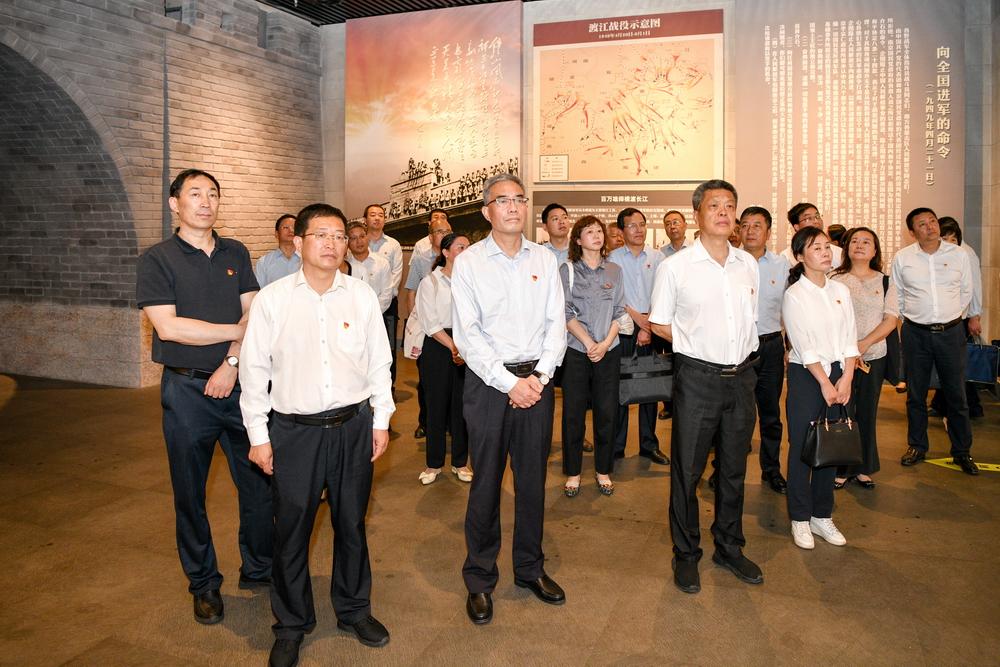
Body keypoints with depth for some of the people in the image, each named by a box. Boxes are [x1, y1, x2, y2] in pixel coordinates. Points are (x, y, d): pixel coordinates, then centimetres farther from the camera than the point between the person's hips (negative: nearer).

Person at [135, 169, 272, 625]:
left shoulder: (236, 254, 8)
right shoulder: (156, 260, -3)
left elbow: (251, 313, 2)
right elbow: (168, 326, -14)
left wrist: (231, 364, -13)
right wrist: (238, 331, -11)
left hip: (237, 382, 3)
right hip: (186, 389, -2)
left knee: (259, 482, 7)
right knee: (190, 492, 9)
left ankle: (258, 570, 26)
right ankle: (203, 584, 26)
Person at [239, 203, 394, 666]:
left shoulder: (362, 296, 0)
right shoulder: (271, 299, -4)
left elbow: (379, 362, 6)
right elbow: (255, 368, 0)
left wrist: (381, 419, 7)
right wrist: (258, 434, 0)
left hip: (353, 425, 2)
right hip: (293, 430, -1)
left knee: (351, 524, 15)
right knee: (291, 529, 9)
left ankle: (354, 610, 36)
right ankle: (291, 625, 30)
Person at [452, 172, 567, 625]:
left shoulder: (544, 259, 8)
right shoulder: (469, 262, -3)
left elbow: (556, 322, 5)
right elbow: (466, 333, -8)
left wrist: (540, 376, -8)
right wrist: (509, 383, -13)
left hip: (536, 379, 3)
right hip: (488, 380, -3)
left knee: (533, 478, 12)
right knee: (486, 481, 4)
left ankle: (530, 568, 31)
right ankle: (479, 579, 22)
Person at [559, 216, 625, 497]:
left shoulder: (614, 271, 8)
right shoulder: (567, 270, 0)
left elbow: (618, 312, 5)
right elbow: (566, 312, -5)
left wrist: (605, 343, -8)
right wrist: (588, 342, -13)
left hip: (608, 350, 2)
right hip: (576, 350, -2)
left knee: (607, 412, 6)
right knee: (573, 413, 3)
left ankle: (603, 471, 20)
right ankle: (572, 472, 16)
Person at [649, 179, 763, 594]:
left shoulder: (748, 264, 7)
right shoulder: (675, 266, -7)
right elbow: (659, 324, 0)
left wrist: (745, 356, 8)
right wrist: (699, 343, -3)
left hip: (741, 376, 5)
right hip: (697, 377, -4)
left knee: (734, 468, 15)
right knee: (687, 469, 4)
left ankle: (729, 549, 32)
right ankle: (686, 555, 21)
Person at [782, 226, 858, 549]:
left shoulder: (841, 290, 8)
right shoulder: (794, 294, -7)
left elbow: (850, 338, 5)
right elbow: (804, 345, -11)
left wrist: (846, 378, -6)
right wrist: (824, 383, -13)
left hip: (839, 374, 5)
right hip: (806, 375, -5)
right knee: (802, 447, 1)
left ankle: (822, 515, 23)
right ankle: (800, 519, 13)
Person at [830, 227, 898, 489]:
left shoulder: (884, 282, 7)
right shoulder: (836, 280, 2)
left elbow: (891, 320, -1)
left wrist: (864, 344, -14)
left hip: (874, 357, 2)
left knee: (867, 413, 8)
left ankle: (864, 468, 21)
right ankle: (841, 469, 12)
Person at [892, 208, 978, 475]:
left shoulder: (959, 254, 1)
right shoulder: (902, 258, 0)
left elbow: (966, 291, 11)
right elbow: (897, 294, 10)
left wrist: (951, 316, 9)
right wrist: (910, 318, 8)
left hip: (951, 332, 0)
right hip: (916, 333, 0)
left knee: (957, 395, 5)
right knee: (915, 394, 9)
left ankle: (962, 452, 18)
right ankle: (916, 446, 23)